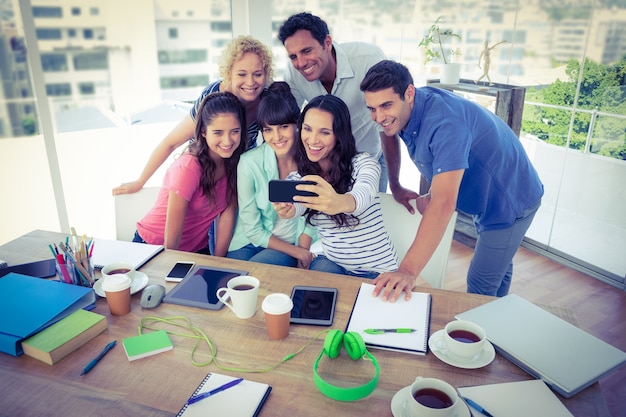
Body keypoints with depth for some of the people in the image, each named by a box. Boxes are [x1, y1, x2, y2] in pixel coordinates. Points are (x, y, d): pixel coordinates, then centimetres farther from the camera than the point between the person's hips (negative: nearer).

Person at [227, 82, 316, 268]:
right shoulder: (249, 163, -15)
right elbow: (253, 230, -9)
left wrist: (303, 259, -9)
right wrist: (297, 252, -10)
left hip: (297, 246, -1)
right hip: (250, 243, 1)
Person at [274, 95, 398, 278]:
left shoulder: (363, 163, -13)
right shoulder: (298, 177, 0)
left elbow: (363, 194, -37)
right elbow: (298, 205, -23)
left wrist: (339, 203, -61)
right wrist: (288, 209, -48)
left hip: (377, 270, -2)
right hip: (331, 262, 2)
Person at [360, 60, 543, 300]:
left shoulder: (445, 123, -39)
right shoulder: (400, 110, -12)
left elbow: (443, 204, -48)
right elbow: (389, 133, 13)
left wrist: (408, 271, -53)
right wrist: (395, 186, 9)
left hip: (511, 201, -9)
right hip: (485, 197, 9)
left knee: (480, 288, -2)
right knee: (498, 264, 29)